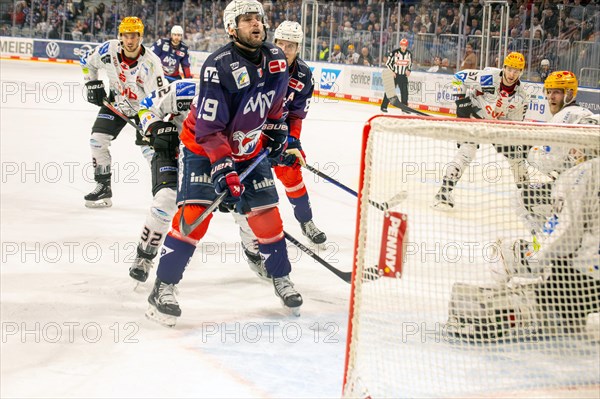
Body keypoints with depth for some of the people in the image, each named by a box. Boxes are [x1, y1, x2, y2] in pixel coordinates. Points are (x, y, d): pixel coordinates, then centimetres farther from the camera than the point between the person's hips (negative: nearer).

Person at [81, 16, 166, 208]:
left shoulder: (151, 63, -29)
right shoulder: (109, 49, -18)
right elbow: (87, 61, 4)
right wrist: (92, 84, -2)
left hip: (144, 106, -4)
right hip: (116, 102, 4)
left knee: (150, 148, -13)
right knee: (98, 139, -7)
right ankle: (103, 187, 7)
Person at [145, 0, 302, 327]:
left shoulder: (276, 59, -5)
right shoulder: (219, 66, -26)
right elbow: (209, 128, -26)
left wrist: (276, 129, 9)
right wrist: (223, 167, -32)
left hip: (250, 150, 6)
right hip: (203, 148, -6)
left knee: (266, 214, 4)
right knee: (194, 214, -17)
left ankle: (281, 279, 24)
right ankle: (163, 288, -10)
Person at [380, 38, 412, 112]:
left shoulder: (409, 54, 3)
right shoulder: (394, 52, -11)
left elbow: (410, 63, 18)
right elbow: (388, 63, -6)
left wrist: (408, 70, 0)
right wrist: (391, 72, -14)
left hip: (403, 75, 4)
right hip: (394, 74, -4)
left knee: (405, 92, 1)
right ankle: (384, 106, -2)